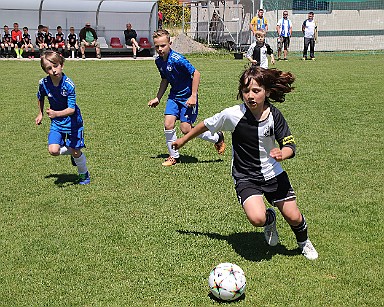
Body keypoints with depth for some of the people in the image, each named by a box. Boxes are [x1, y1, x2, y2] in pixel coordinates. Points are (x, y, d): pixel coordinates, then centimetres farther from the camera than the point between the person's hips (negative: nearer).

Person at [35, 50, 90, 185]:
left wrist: (56, 114, -43)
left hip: (72, 120, -3)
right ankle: (69, 151, 21)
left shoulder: (68, 85, -26)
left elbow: (71, 109, -28)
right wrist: (40, 114, 16)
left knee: (76, 152, 2)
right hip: (56, 122, 3)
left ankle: (83, 173, 32)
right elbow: (40, 98, 10)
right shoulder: (44, 83, -14)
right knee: (53, 150, -13)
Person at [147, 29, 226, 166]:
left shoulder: (177, 59, -24)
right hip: (174, 95, 7)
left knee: (185, 129, -8)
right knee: (168, 124, -7)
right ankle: (174, 156, 11)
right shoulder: (159, 61, 0)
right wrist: (157, 98, 16)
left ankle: (217, 138, 14)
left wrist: (193, 96, -21)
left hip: (187, 97, -7)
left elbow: (196, 73, -21)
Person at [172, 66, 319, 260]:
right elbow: (207, 125, 0)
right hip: (245, 177, -2)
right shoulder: (233, 115, -17)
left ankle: (303, 242, 39)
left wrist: (282, 154, -33)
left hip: (273, 173, 2)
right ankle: (269, 219, 15)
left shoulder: (274, 115, -12)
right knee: (257, 218, -25)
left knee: (293, 217, 2)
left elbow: (290, 145, -9)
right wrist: (183, 140, 11)